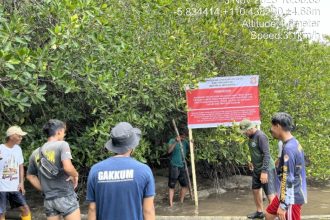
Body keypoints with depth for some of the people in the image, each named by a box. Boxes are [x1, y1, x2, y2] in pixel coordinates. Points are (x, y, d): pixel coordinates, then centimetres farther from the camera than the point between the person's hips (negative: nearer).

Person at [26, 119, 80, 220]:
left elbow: (30, 176, 21)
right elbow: (68, 167, -24)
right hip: (66, 197, -6)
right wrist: (75, 175, -5)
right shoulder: (62, 145, -9)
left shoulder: (36, 153, 10)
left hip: (48, 200, 6)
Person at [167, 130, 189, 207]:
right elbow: (169, 151, -19)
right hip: (174, 166, -5)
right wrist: (176, 142, -26)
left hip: (182, 166, 6)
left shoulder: (185, 142, 9)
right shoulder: (172, 141, -5)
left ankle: (181, 201, 23)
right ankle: (171, 204, -4)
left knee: (185, 185, 9)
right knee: (172, 186, -4)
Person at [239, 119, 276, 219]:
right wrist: (252, 162, 27)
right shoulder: (251, 136, 5)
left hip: (266, 169, -9)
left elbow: (266, 154, -24)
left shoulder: (261, 136, -21)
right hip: (256, 169, 10)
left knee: (270, 194, -6)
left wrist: (264, 171, -26)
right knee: (255, 189, 19)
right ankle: (259, 212, 35)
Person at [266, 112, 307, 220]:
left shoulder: (289, 148, -24)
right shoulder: (294, 143, 7)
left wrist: (283, 205, -22)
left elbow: (288, 179, -25)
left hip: (291, 197, -10)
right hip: (288, 194, 10)